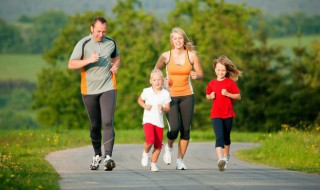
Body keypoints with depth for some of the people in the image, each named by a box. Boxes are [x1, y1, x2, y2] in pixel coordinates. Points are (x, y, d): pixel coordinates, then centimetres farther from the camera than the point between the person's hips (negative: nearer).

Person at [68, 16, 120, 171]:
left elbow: (117, 56, 26)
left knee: (107, 122, -15)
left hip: (108, 88, 0)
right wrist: (88, 60, -21)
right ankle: (97, 155, 26)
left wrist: (115, 65, 4)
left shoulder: (111, 43, 5)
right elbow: (71, 64, -9)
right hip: (89, 90, 0)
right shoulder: (83, 44, -5)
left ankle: (108, 157, -24)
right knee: (95, 125, 9)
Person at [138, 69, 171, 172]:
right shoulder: (147, 91, 0)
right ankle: (145, 153, 7)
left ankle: (153, 164, 18)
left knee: (158, 145, 3)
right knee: (150, 140, -23)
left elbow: (168, 108, 3)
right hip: (148, 120, -2)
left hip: (159, 122, 2)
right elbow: (140, 100, 16)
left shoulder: (166, 94, 0)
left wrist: (163, 108, -20)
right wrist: (144, 106, -4)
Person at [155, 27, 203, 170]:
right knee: (174, 128, -15)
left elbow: (200, 74, 8)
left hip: (187, 95, 2)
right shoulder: (166, 56, -2)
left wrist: (196, 76, -16)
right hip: (170, 95, -2)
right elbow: (155, 71, 12)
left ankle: (180, 160, 12)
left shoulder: (192, 55, 0)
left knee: (186, 129, -1)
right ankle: (169, 147, 18)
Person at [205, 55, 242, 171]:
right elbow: (207, 96, 18)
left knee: (226, 137, 15)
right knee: (219, 136, -16)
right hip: (216, 115, 0)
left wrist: (227, 94, -15)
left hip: (228, 114, 0)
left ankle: (226, 156, 37)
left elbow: (238, 96, -1)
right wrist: (211, 96, -4)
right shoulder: (211, 84, 5)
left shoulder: (230, 82, -1)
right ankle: (220, 159, -29)